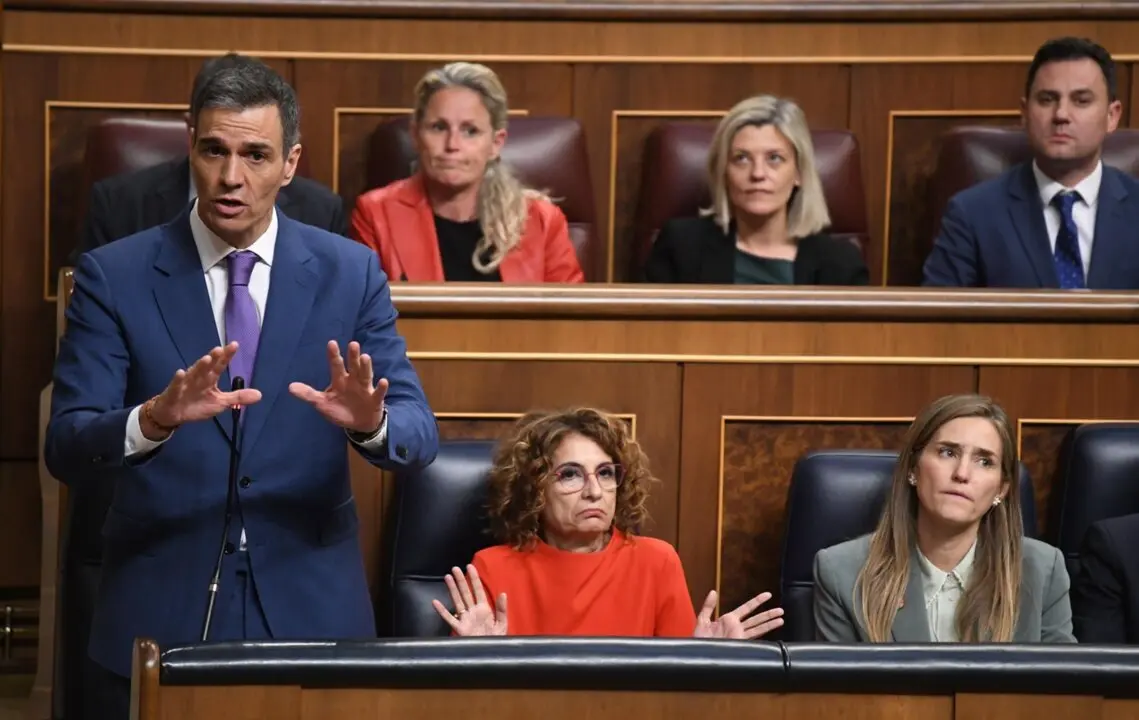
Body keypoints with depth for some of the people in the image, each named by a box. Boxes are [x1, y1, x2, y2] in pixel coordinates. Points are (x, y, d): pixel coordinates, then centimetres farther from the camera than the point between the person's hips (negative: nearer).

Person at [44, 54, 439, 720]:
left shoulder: (350, 273, 1)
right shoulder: (114, 276, -4)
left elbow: (419, 435, -4)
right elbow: (66, 449, -11)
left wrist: (370, 422, -27)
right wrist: (156, 418, -32)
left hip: (310, 611, 1)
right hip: (160, 615, -1)